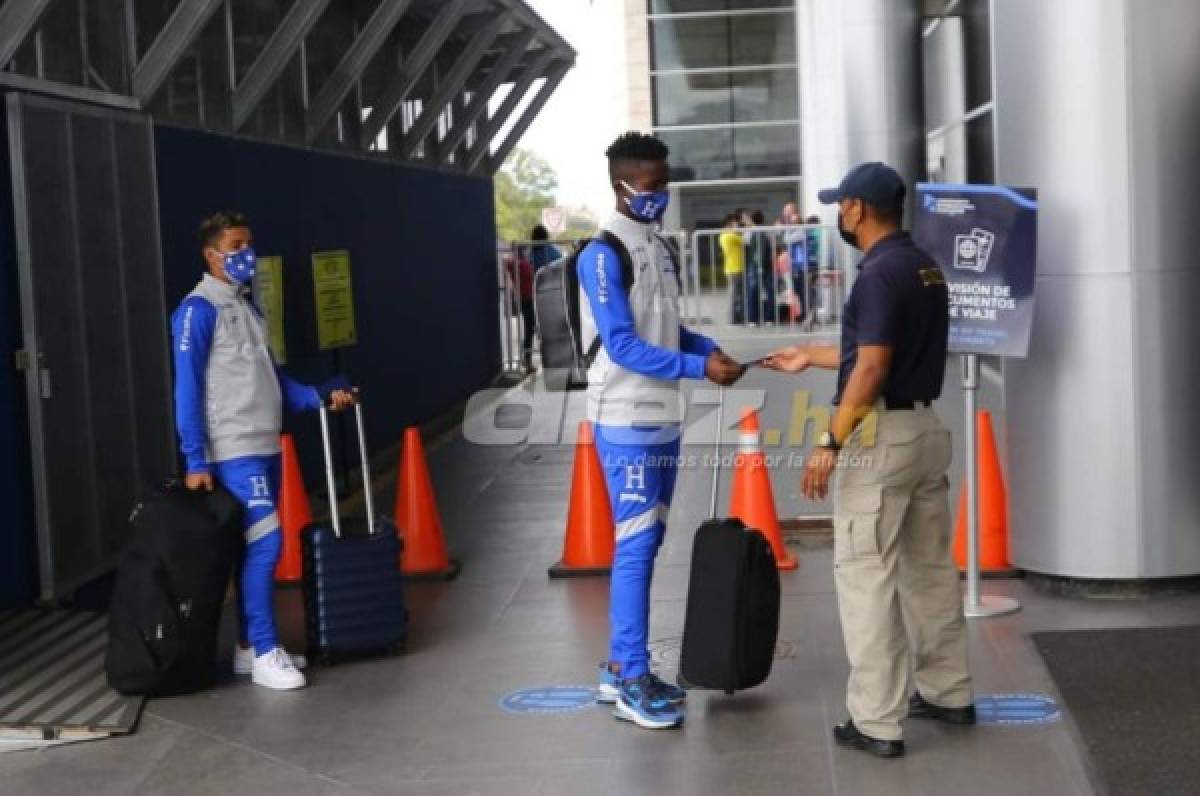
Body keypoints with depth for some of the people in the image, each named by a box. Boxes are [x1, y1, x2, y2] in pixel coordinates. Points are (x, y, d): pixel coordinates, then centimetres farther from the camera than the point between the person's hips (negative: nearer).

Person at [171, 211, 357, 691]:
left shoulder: (248, 308, 17)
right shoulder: (199, 311, -9)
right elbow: (188, 388, -13)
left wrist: (320, 397, 7)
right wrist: (196, 460, -18)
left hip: (265, 448, 9)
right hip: (234, 452, -9)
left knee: (256, 546, 10)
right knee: (265, 542, -12)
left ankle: (250, 648, 18)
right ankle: (264, 653, -5)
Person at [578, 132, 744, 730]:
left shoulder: (662, 250, 13)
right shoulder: (603, 255, -14)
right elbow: (622, 346, -20)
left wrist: (710, 348, 1)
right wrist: (699, 367, -23)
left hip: (664, 418, 9)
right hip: (626, 423, -9)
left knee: (648, 543, 12)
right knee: (635, 546, -6)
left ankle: (620, 668, 22)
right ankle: (632, 682, 1)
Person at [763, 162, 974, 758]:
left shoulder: (880, 272, -16)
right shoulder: (926, 267, 13)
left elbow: (872, 367, -22)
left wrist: (830, 442, -18)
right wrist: (811, 357, 31)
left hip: (881, 435, -10)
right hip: (926, 428, 10)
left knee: (865, 574, -5)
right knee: (931, 566, 17)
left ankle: (877, 722, -2)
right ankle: (948, 694, 27)